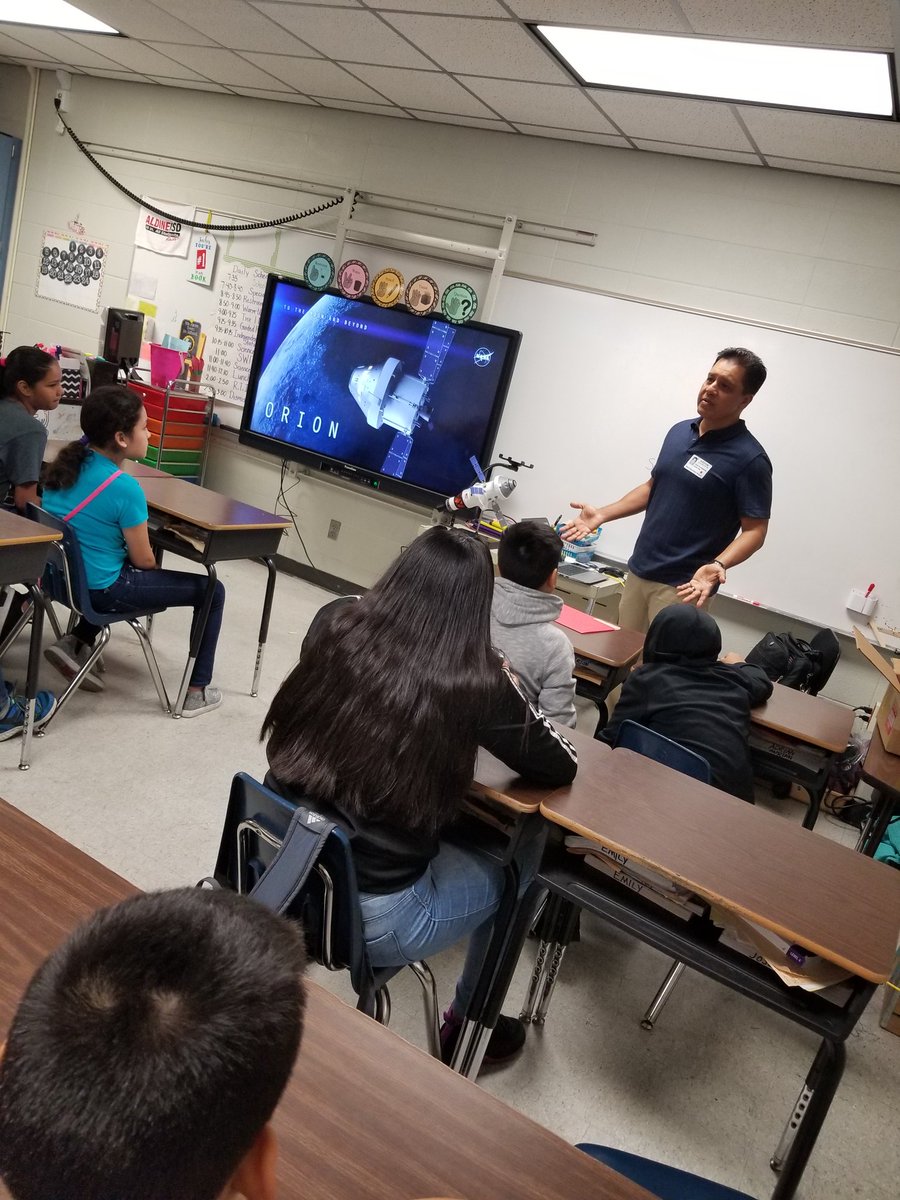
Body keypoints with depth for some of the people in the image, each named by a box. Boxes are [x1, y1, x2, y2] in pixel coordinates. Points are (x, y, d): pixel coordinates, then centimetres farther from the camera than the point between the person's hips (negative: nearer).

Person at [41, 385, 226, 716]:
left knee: (128, 570, 38)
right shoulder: (124, 488, -25)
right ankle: (196, 691, 12)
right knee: (211, 591, 4)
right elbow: (144, 560, -14)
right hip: (100, 590, -8)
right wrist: (148, 560, 8)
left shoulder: (68, 461, -3)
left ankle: (76, 642, 26)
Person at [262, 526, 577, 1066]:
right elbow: (562, 767, -3)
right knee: (515, 869, 22)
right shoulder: (474, 682, -19)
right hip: (367, 918, -5)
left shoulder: (336, 623, -7)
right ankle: (466, 1028, 39)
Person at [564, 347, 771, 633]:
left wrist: (717, 565, -32)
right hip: (637, 571, 7)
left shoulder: (750, 459, -13)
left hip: (682, 586, -7)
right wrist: (603, 514, 8)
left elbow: (755, 530, -14)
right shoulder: (678, 431, 9)